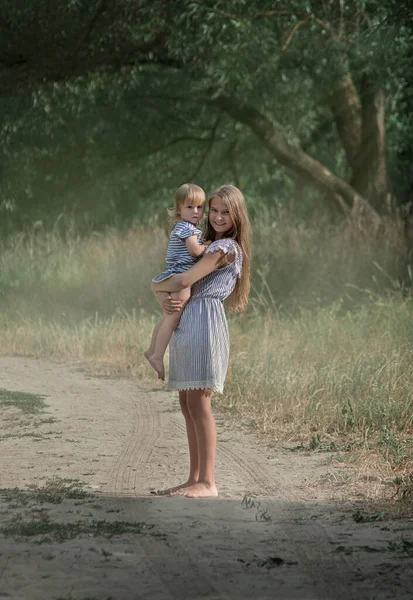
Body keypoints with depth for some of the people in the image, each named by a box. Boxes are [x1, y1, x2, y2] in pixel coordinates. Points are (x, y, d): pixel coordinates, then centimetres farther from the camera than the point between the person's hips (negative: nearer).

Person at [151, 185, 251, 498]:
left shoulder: (224, 248, -7)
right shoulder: (211, 245, 23)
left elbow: (184, 280, -13)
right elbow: (181, 281, 20)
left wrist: (157, 286, 6)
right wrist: (164, 297, -2)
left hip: (205, 321, -10)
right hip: (187, 323, 10)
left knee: (199, 402, -11)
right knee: (187, 403, 9)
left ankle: (208, 482, -11)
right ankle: (195, 478, 12)